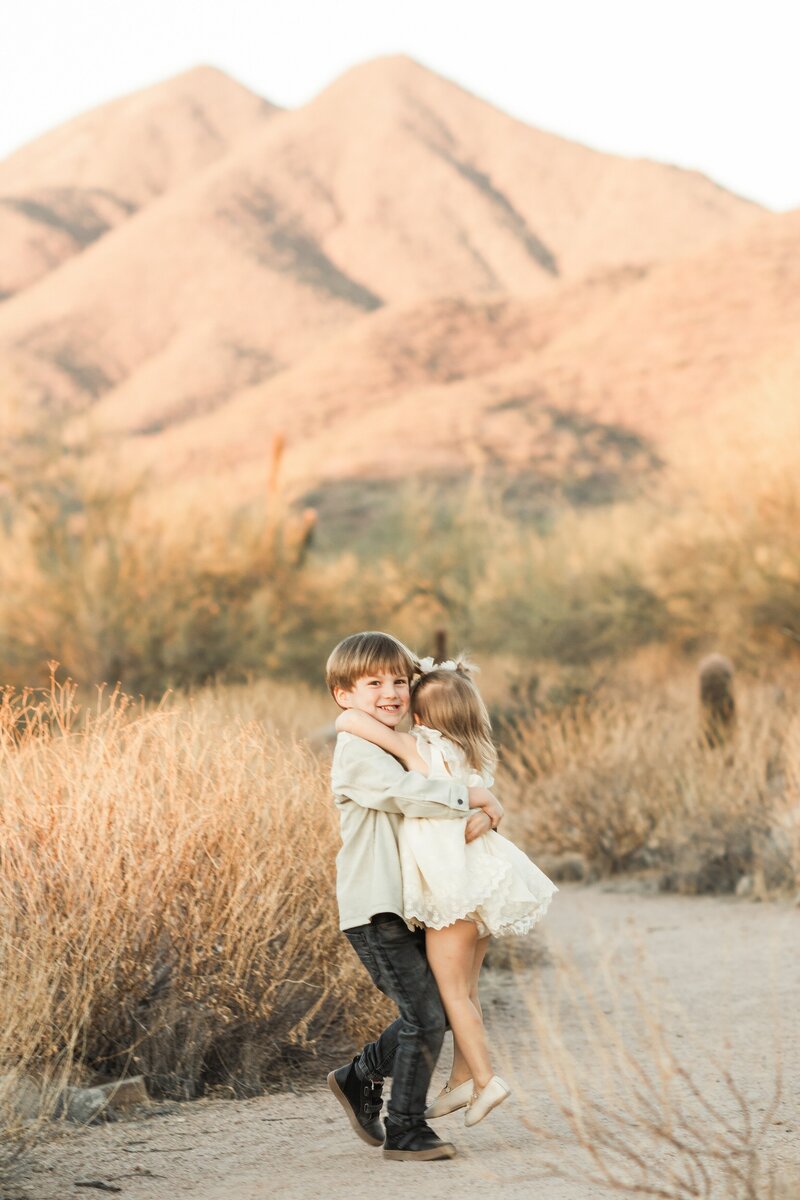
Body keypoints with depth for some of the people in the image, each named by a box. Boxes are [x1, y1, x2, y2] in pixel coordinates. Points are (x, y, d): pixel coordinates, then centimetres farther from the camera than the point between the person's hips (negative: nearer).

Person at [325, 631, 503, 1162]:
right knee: (425, 1015, -10)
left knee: (433, 1012, 12)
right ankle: (405, 1129, 0)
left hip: (411, 905, 9)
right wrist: (476, 797, -19)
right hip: (375, 908, -9)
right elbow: (407, 794, -26)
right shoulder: (358, 752, -11)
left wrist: (482, 814, -13)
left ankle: (358, 1079, 30)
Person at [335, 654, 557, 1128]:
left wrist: (348, 720, 5)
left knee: (452, 992, 1)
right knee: (465, 990, 15)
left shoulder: (420, 749, -12)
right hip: (483, 882, 8)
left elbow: (353, 719, -17)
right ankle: (461, 1080, 20)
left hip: (453, 889, -7)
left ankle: (485, 1079, -2)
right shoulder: (475, 759, 8)